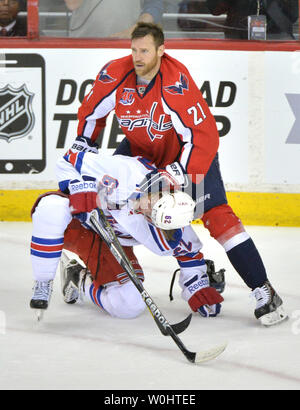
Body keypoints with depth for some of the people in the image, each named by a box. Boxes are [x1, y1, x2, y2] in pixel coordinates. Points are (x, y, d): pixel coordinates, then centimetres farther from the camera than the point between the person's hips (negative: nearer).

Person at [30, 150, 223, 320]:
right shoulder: (126, 172, -32)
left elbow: (189, 251, 1)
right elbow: (70, 160, -19)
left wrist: (198, 288, -5)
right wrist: (79, 190, -31)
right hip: (76, 221, -3)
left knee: (130, 305, -17)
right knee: (52, 207, -41)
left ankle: (79, 278, 14)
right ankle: (42, 285, -22)